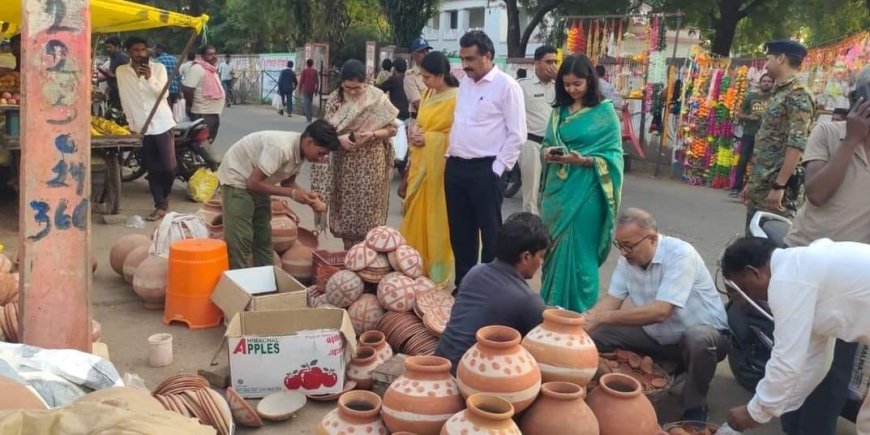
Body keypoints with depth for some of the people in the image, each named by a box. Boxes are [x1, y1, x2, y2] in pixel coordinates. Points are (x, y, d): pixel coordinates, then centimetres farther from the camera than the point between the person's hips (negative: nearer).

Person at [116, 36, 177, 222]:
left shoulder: (158, 68, -2)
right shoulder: (121, 71, 3)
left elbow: (163, 94, -12)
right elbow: (125, 99, 6)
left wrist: (150, 78, -27)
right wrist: (131, 123, 5)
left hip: (162, 124, -1)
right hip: (141, 127, 2)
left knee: (168, 168, -3)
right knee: (152, 170, 5)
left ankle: (163, 199, 22)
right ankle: (160, 206, 12)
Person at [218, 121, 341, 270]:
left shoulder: (300, 150, -10)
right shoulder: (281, 147, -36)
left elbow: (287, 181, 4)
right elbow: (253, 182, -31)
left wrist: (308, 197, -14)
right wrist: (292, 193, -28)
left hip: (257, 182, 9)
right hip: (237, 179, -8)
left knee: (263, 237, 12)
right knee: (240, 240, -9)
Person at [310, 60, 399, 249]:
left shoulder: (377, 97, -8)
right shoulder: (335, 99, -1)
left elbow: (392, 128, -4)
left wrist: (372, 134, -21)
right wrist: (339, 139, -19)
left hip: (370, 163, -3)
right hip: (344, 163, 3)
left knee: (367, 209, 0)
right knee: (346, 208, 9)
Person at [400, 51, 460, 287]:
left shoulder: (456, 98, -14)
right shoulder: (427, 95, 10)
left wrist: (429, 139, -16)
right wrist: (416, 135, -1)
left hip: (439, 166, -7)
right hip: (420, 163, 7)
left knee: (437, 217, 2)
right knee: (416, 215, 12)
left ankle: (438, 271, 15)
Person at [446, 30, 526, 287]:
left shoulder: (506, 86, -10)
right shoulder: (464, 82, 12)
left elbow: (517, 134, -12)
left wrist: (497, 168, -13)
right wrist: (450, 155, 13)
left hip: (484, 170, -7)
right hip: (455, 166, 7)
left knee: (490, 232, 3)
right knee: (460, 231, 14)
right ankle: (463, 285, 27)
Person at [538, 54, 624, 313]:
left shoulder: (605, 111, -4)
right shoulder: (559, 110, 10)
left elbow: (612, 155, -7)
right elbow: (546, 144, 15)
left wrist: (583, 160, -22)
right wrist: (548, 153, -8)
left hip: (584, 192, -5)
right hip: (557, 189, 5)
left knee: (579, 250, -1)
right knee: (554, 248, 12)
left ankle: (580, 312, 12)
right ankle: (553, 307, 26)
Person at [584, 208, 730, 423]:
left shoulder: (680, 254, -27)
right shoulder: (628, 258, -5)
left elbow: (660, 312, -36)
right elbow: (613, 299, -8)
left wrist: (600, 318, -38)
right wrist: (586, 319, -30)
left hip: (704, 334, -5)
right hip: (656, 336, 5)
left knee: (698, 339, -40)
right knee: (595, 334, -12)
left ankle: (694, 406, -14)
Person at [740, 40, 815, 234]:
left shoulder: (798, 95, -11)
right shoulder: (778, 95, 18)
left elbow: (796, 144, -20)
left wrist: (779, 185, -24)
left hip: (779, 187, -9)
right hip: (760, 187, 9)